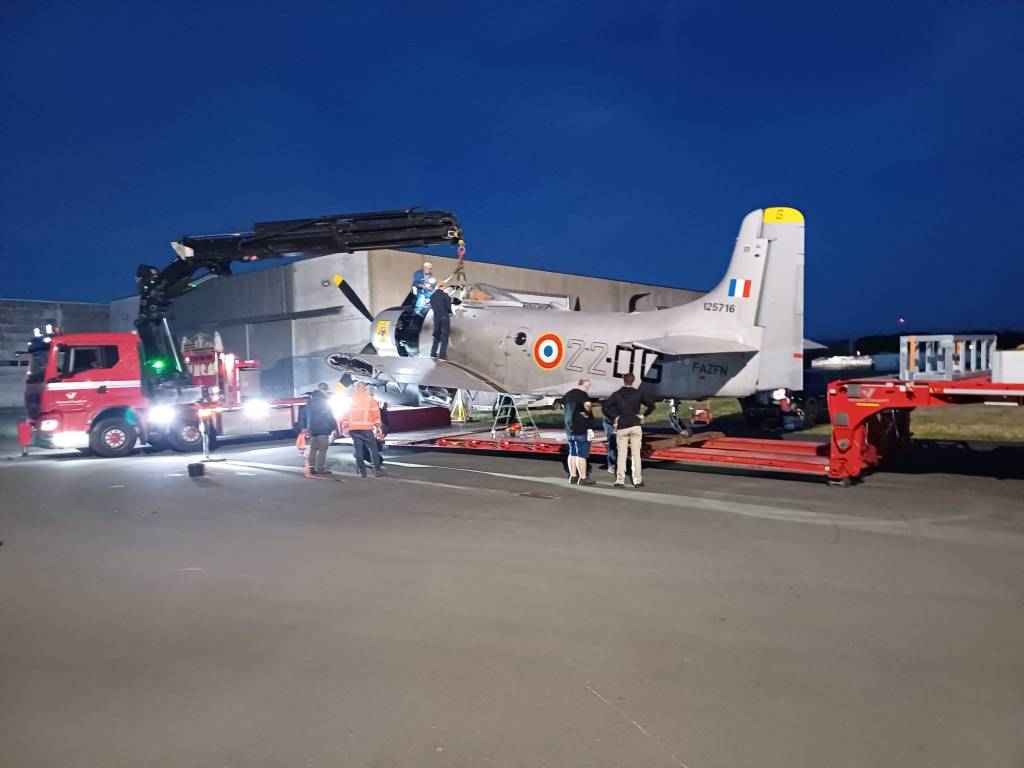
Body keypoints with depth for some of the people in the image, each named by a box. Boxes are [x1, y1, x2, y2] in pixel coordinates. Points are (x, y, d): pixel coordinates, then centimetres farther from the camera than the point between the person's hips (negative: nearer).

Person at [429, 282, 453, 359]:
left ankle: (433, 353, 14)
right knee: (444, 336, -1)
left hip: (436, 317, 6)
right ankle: (442, 354, -6)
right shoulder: (445, 295, -11)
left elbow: (431, 306, 11)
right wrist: (450, 312, 6)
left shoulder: (432, 296, 7)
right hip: (445, 317, -6)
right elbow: (448, 306, -13)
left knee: (437, 336, 16)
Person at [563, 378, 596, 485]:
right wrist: (587, 412, -12)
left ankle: (573, 476, 18)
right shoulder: (583, 394, -15)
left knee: (572, 453, 14)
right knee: (582, 454, -4)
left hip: (570, 428, 8)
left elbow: (563, 402, 28)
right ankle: (583, 478, -2)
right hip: (582, 429, -8)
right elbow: (587, 404, -34)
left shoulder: (568, 394, 10)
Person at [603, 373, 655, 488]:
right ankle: (637, 480, 3)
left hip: (621, 427, 0)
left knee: (621, 454, 4)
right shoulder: (639, 394, 2)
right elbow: (651, 405, -5)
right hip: (635, 426, 0)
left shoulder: (616, 394, 2)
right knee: (636, 454, 3)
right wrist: (644, 415, 5)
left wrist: (614, 417, 1)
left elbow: (606, 407, -7)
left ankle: (620, 481, 3)